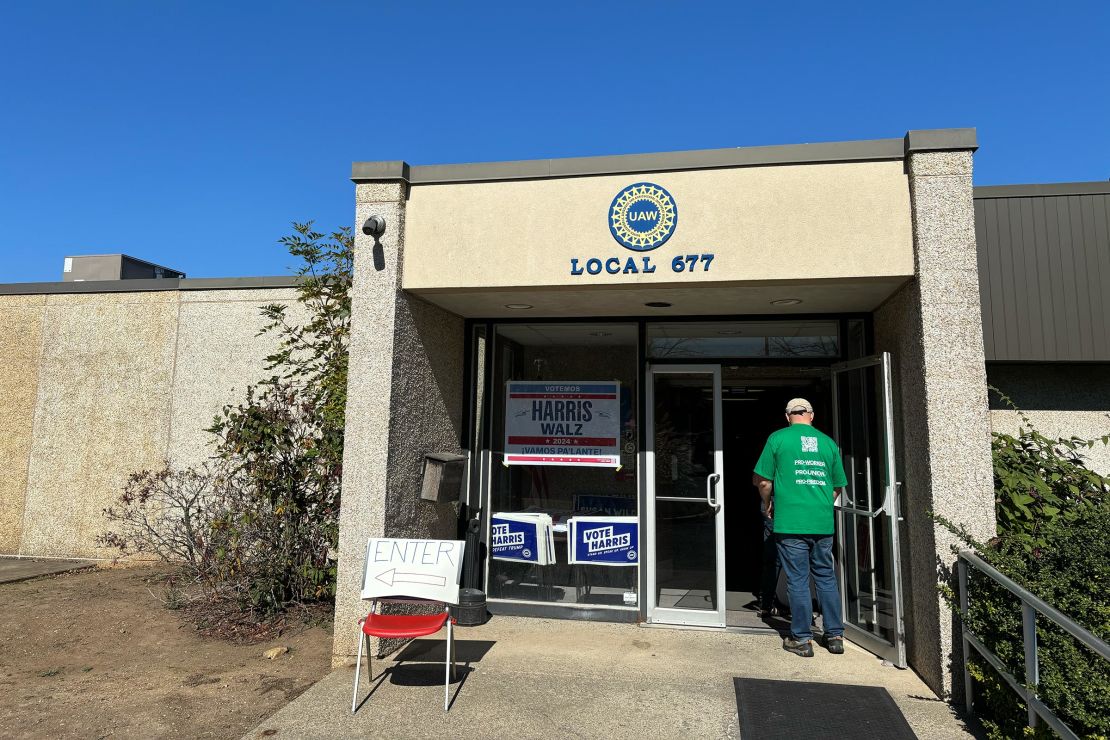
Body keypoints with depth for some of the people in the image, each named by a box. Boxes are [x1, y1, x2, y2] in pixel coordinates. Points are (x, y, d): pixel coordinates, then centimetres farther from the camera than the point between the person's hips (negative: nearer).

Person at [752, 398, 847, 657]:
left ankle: (802, 639, 11)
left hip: (790, 523, -3)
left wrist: (768, 505, 13)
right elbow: (837, 486, 13)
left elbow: (762, 480, -4)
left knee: (797, 580, 4)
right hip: (823, 524, 3)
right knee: (826, 577, 15)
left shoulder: (778, 438, -3)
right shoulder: (828, 442, 8)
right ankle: (835, 636, 21)